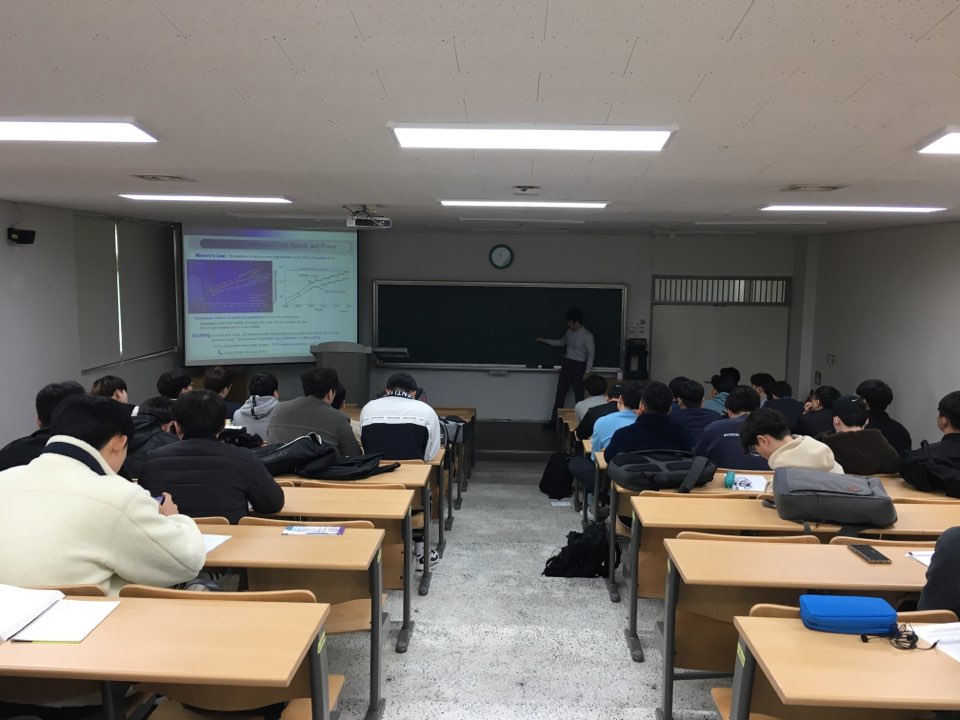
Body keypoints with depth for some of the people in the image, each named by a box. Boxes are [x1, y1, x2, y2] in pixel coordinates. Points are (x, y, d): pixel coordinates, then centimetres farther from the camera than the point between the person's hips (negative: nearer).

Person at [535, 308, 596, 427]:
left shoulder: (587, 336, -15)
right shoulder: (569, 331, 6)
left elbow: (591, 355, -12)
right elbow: (562, 342, 25)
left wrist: (587, 372, -16)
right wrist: (545, 341, 22)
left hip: (578, 367, -6)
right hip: (566, 364, 6)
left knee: (579, 396, 0)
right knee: (560, 393, 7)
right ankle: (554, 420, 12)